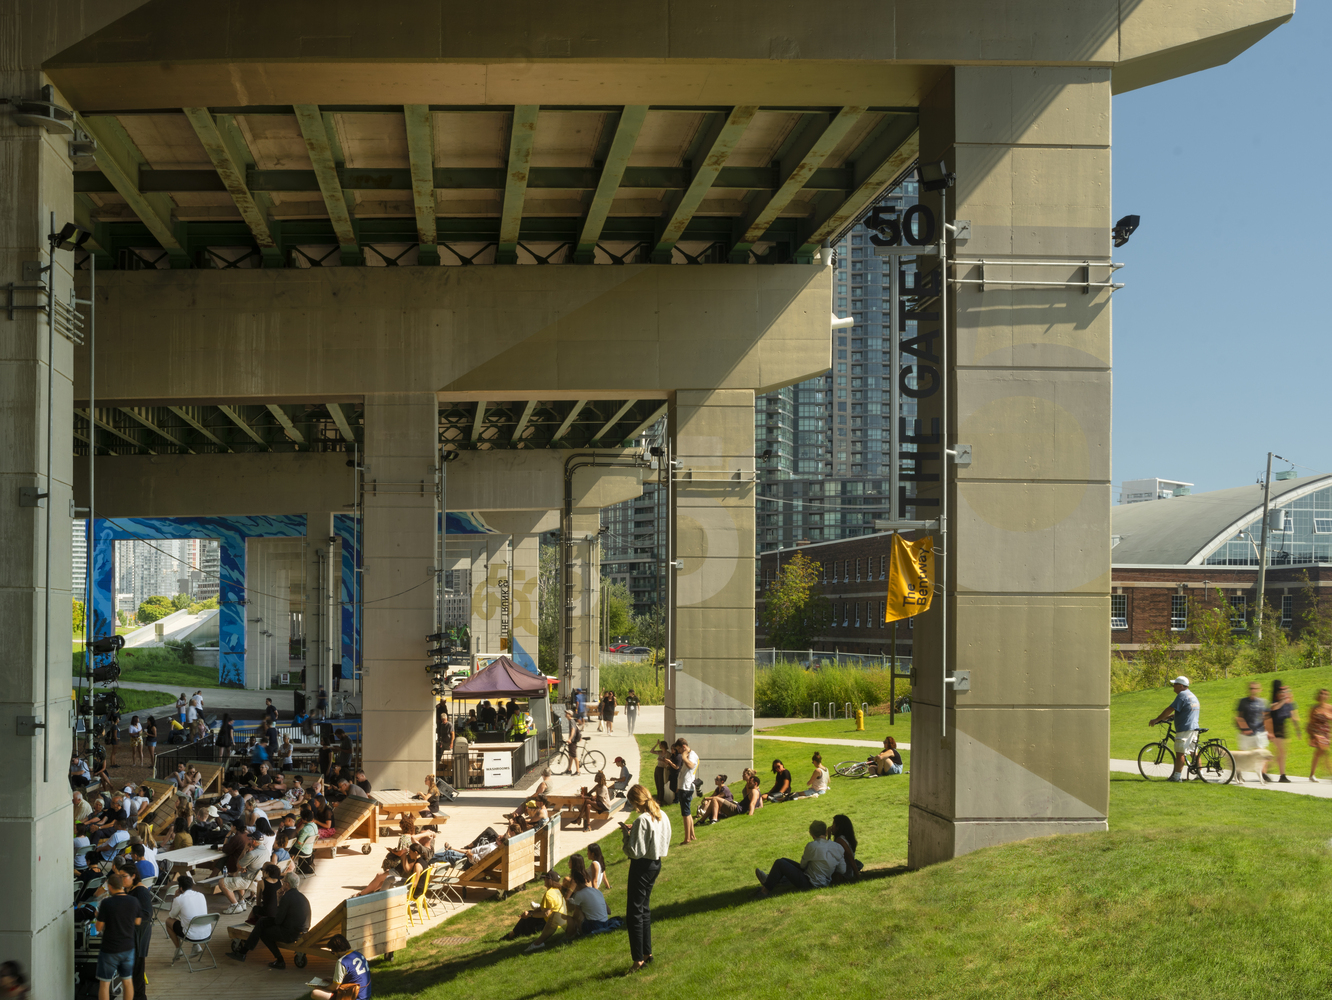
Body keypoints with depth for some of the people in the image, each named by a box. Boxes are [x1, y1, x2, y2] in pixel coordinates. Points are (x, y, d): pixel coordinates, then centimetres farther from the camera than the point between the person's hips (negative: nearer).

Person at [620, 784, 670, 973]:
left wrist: (626, 834, -9)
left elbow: (635, 852, -23)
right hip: (656, 863, 9)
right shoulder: (661, 816, 4)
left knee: (634, 912, -1)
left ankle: (638, 958, 1)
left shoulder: (642, 820, -23)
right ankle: (647, 952, 26)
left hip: (642, 866, -9)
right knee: (645, 908, 20)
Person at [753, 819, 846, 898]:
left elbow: (802, 865, -5)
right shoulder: (838, 847, -6)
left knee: (779, 863, 0)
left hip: (810, 883, -7)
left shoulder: (812, 846, -21)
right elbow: (842, 871, -1)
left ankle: (766, 890, 11)